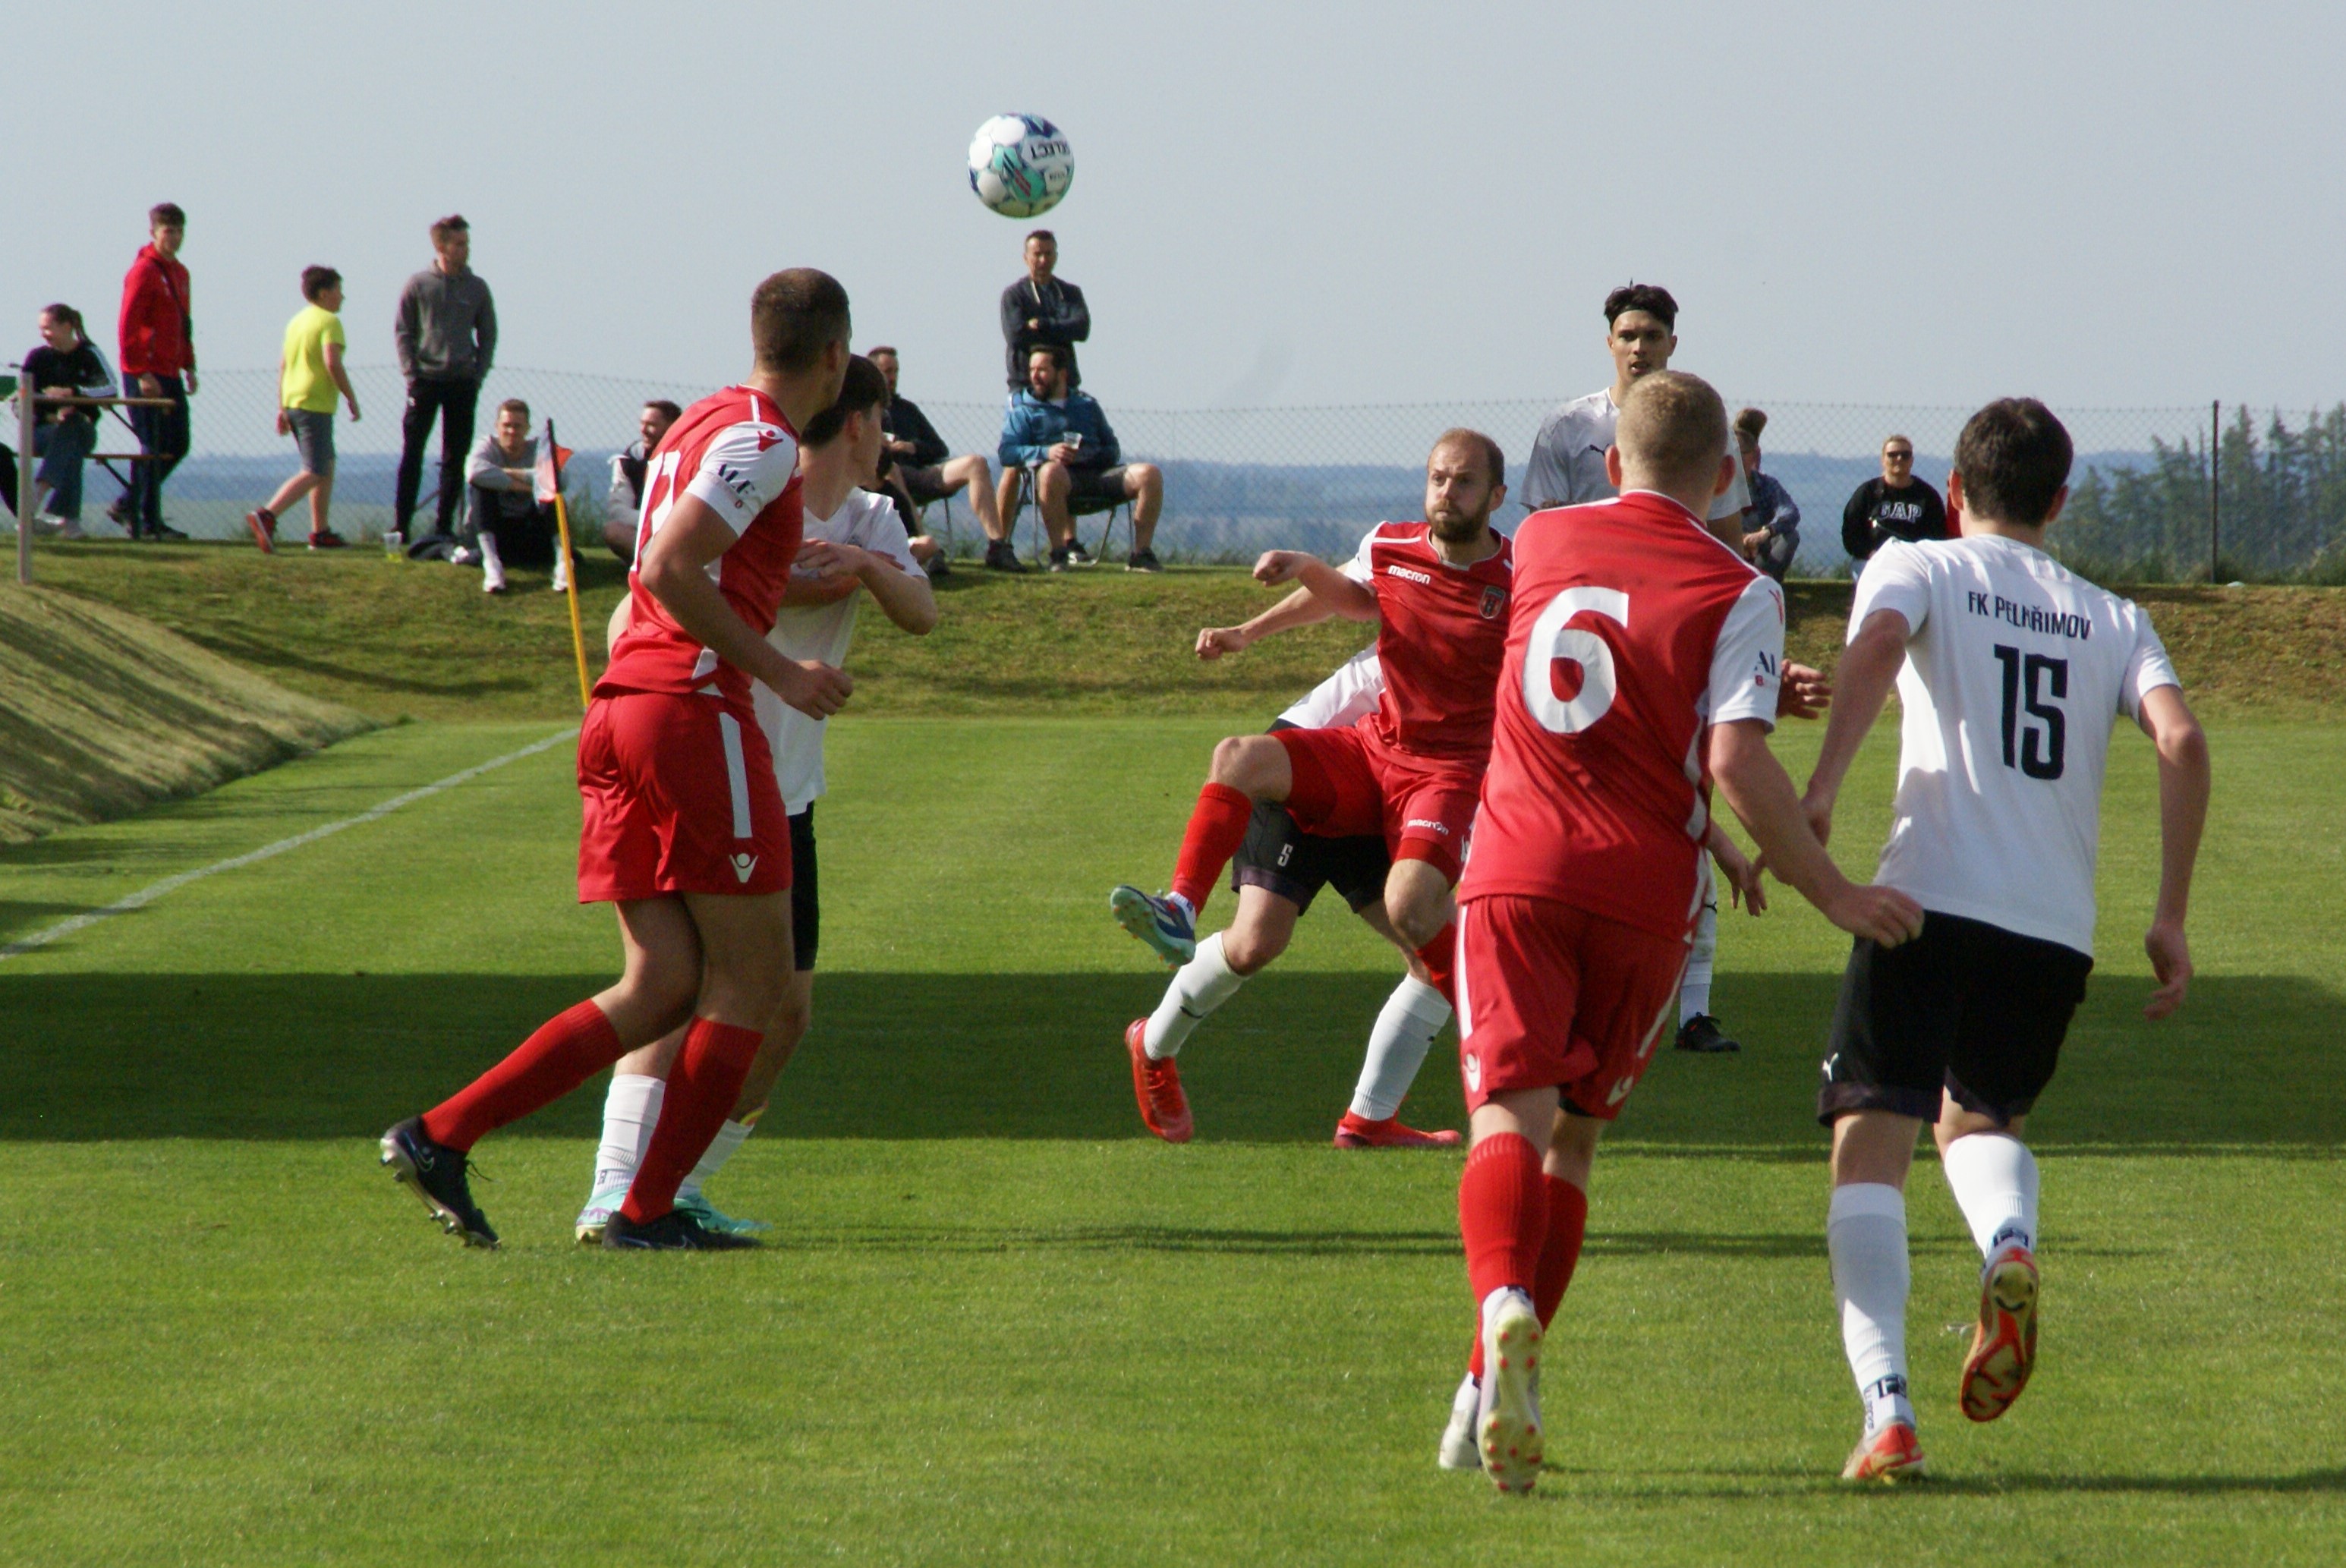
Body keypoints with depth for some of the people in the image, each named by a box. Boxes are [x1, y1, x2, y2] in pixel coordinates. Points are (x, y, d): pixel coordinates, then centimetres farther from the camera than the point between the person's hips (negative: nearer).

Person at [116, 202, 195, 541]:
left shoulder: (179, 272, 16)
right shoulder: (143, 272, -11)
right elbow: (127, 326, -17)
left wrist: (188, 366, 17)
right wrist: (142, 373, -20)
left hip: (170, 373, 9)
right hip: (146, 374, -9)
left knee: (178, 445, 10)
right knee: (154, 446, -7)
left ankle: (129, 504, 21)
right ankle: (148, 520, -2)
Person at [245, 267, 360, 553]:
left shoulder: (296, 321, 16)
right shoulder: (329, 322, -10)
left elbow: (283, 365, 17)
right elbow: (332, 363, -21)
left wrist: (282, 408, 20)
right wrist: (352, 399, -12)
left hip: (293, 401, 9)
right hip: (316, 405, -9)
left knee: (327, 466, 19)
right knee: (314, 473, -12)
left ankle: (320, 532, 18)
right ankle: (266, 516, -28)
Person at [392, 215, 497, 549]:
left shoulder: (477, 288, 6)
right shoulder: (418, 285, 0)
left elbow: (488, 335, 11)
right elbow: (402, 331, 2)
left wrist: (478, 374, 0)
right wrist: (411, 373, -7)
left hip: (463, 383, 2)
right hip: (425, 381, -2)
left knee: (455, 458, 3)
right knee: (412, 454, -4)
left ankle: (444, 526, 8)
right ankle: (401, 526, -3)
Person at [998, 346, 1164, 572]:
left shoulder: (1088, 404, 27)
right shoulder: (1023, 410, 18)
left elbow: (1112, 450, 20)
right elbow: (1007, 452, 1)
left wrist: (1093, 456, -5)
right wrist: (1046, 453, -17)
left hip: (1097, 473, 4)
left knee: (1149, 474, -21)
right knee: (1051, 471, -41)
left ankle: (1141, 554, -17)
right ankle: (1058, 553, -34)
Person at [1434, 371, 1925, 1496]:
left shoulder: (1541, 541, 14)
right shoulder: (1736, 592, 0)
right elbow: (1736, 762, -13)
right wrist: (1832, 895, -6)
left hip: (1516, 869, 1)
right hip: (1644, 888, -1)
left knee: (1508, 1118, -12)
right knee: (1570, 1137, 13)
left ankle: (1505, 1307, -41)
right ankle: (1491, 1393, 9)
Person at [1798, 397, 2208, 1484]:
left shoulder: (1917, 568, 11)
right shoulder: (2111, 619, 19)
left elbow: (1879, 643, -13)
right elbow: (2181, 743, 3)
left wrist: (1819, 795, -17)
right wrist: (2170, 918, 6)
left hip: (1930, 900, -3)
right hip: (2058, 926, 3)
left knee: (1870, 1147, 1)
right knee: (1980, 1116, 27)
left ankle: (1887, 1409, -18)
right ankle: (2010, 1245, -9)